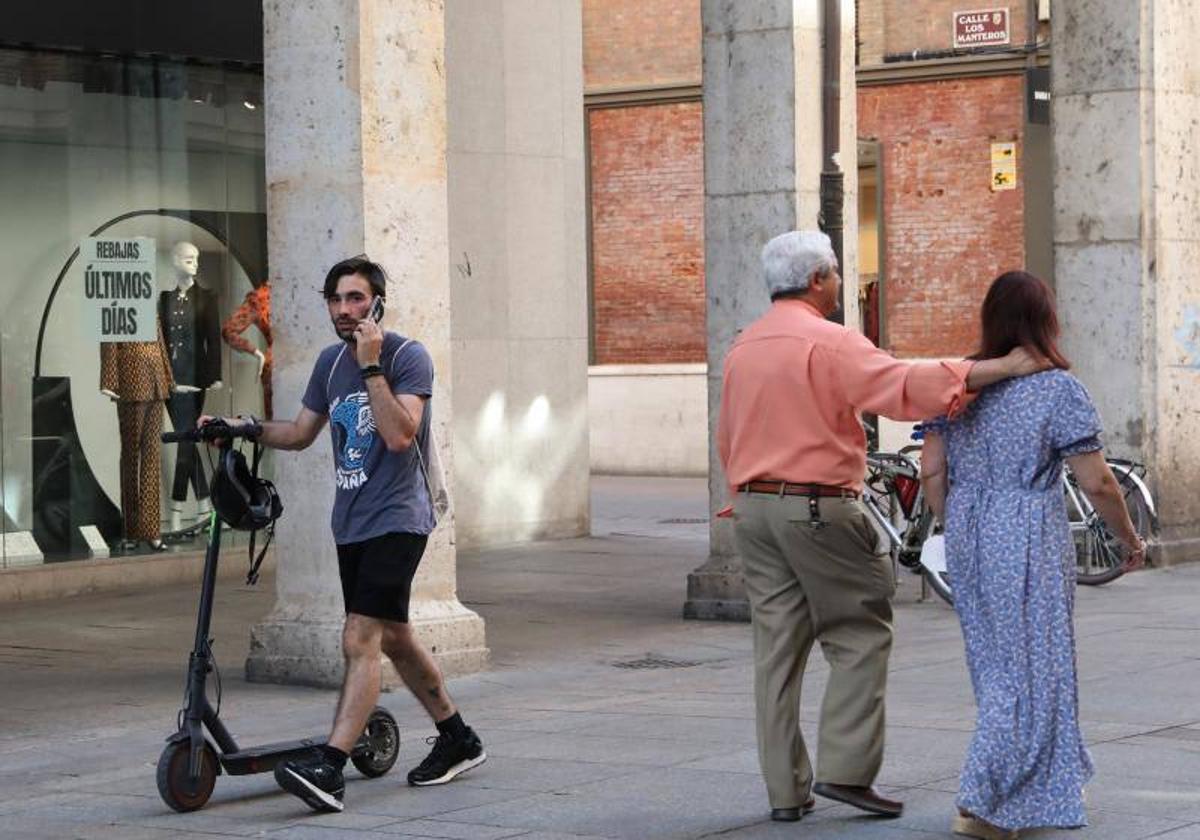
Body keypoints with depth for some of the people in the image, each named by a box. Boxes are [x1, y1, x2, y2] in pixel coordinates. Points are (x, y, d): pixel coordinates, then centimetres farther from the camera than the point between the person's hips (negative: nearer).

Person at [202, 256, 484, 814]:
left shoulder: (408, 357, -10)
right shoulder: (331, 361, 11)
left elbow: (399, 435, -23)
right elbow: (301, 433, 20)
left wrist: (371, 368, -22)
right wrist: (245, 428, 5)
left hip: (394, 521, -8)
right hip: (351, 522, 8)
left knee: (360, 641, -17)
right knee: (393, 638, 16)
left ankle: (329, 768, -24)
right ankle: (458, 741, 31)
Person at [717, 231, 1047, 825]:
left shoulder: (744, 347, 13)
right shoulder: (829, 342, -12)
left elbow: (727, 440, 18)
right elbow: (902, 386, -25)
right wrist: (999, 369, -25)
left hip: (754, 508, 7)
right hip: (819, 508, -7)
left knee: (777, 648, 8)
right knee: (860, 637, 3)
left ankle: (785, 790, 9)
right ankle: (844, 770, -5)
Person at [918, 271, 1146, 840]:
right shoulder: (1060, 389, -10)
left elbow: (932, 471, 5)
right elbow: (1097, 483, -10)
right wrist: (1130, 539, 4)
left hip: (969, 539, 6)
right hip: (1029, 542, -6)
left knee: (996, 667, 16)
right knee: (1032, 669, 2)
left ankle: (1031, 793, 28)